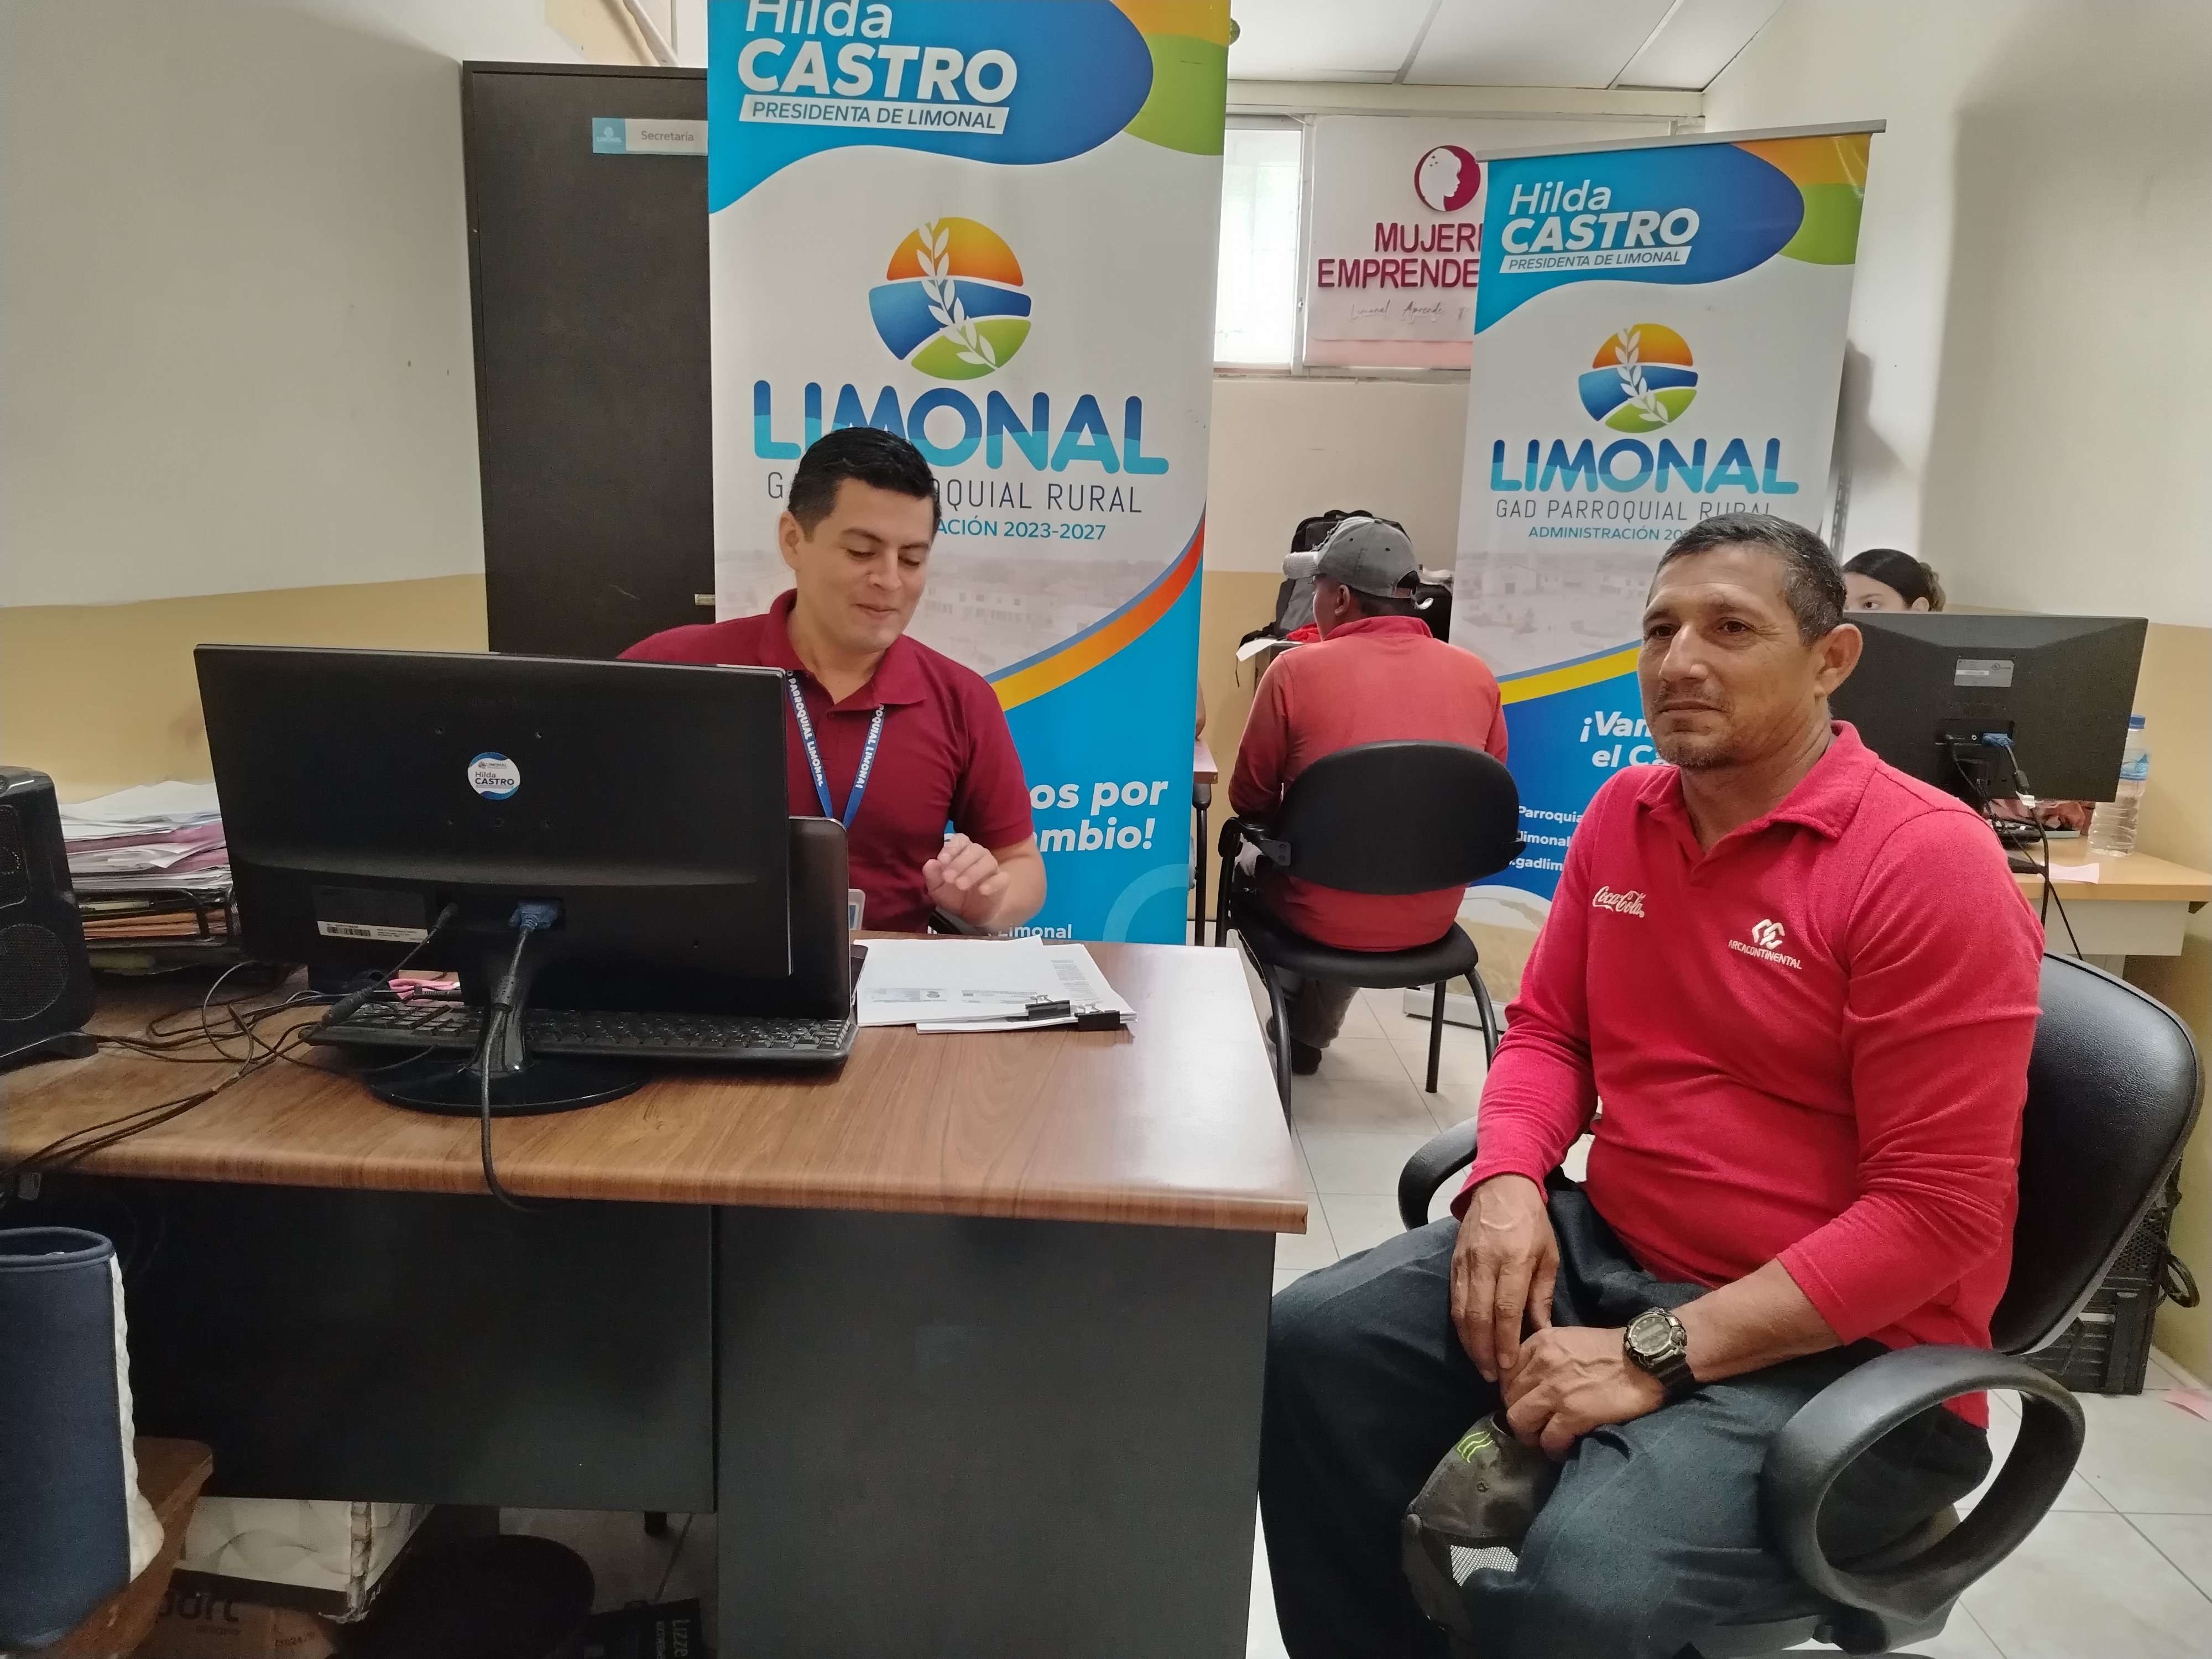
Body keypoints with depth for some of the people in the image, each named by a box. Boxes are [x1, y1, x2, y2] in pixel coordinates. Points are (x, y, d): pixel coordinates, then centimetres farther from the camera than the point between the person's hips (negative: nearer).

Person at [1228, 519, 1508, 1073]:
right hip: (1430, 920, 3)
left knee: (1249, 864, 28)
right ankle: (1309, 1030, 47)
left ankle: (1295, 1016, 44)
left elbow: (1249, 799, -2)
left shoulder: (1297, 669, -14)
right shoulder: (1475, 675, -4)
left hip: (1323, 918, -3)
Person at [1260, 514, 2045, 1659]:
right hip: (1604, 1252, 6)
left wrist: (1656, 1353, -22)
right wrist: (1508, 1183, -10)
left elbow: (1939, 1213, -17)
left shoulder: (1928, 864, -15)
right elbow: (1546, 1032, 13)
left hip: (1838, 1346, -6)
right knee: (1309, 1344, -10)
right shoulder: (1622, 814, 6)